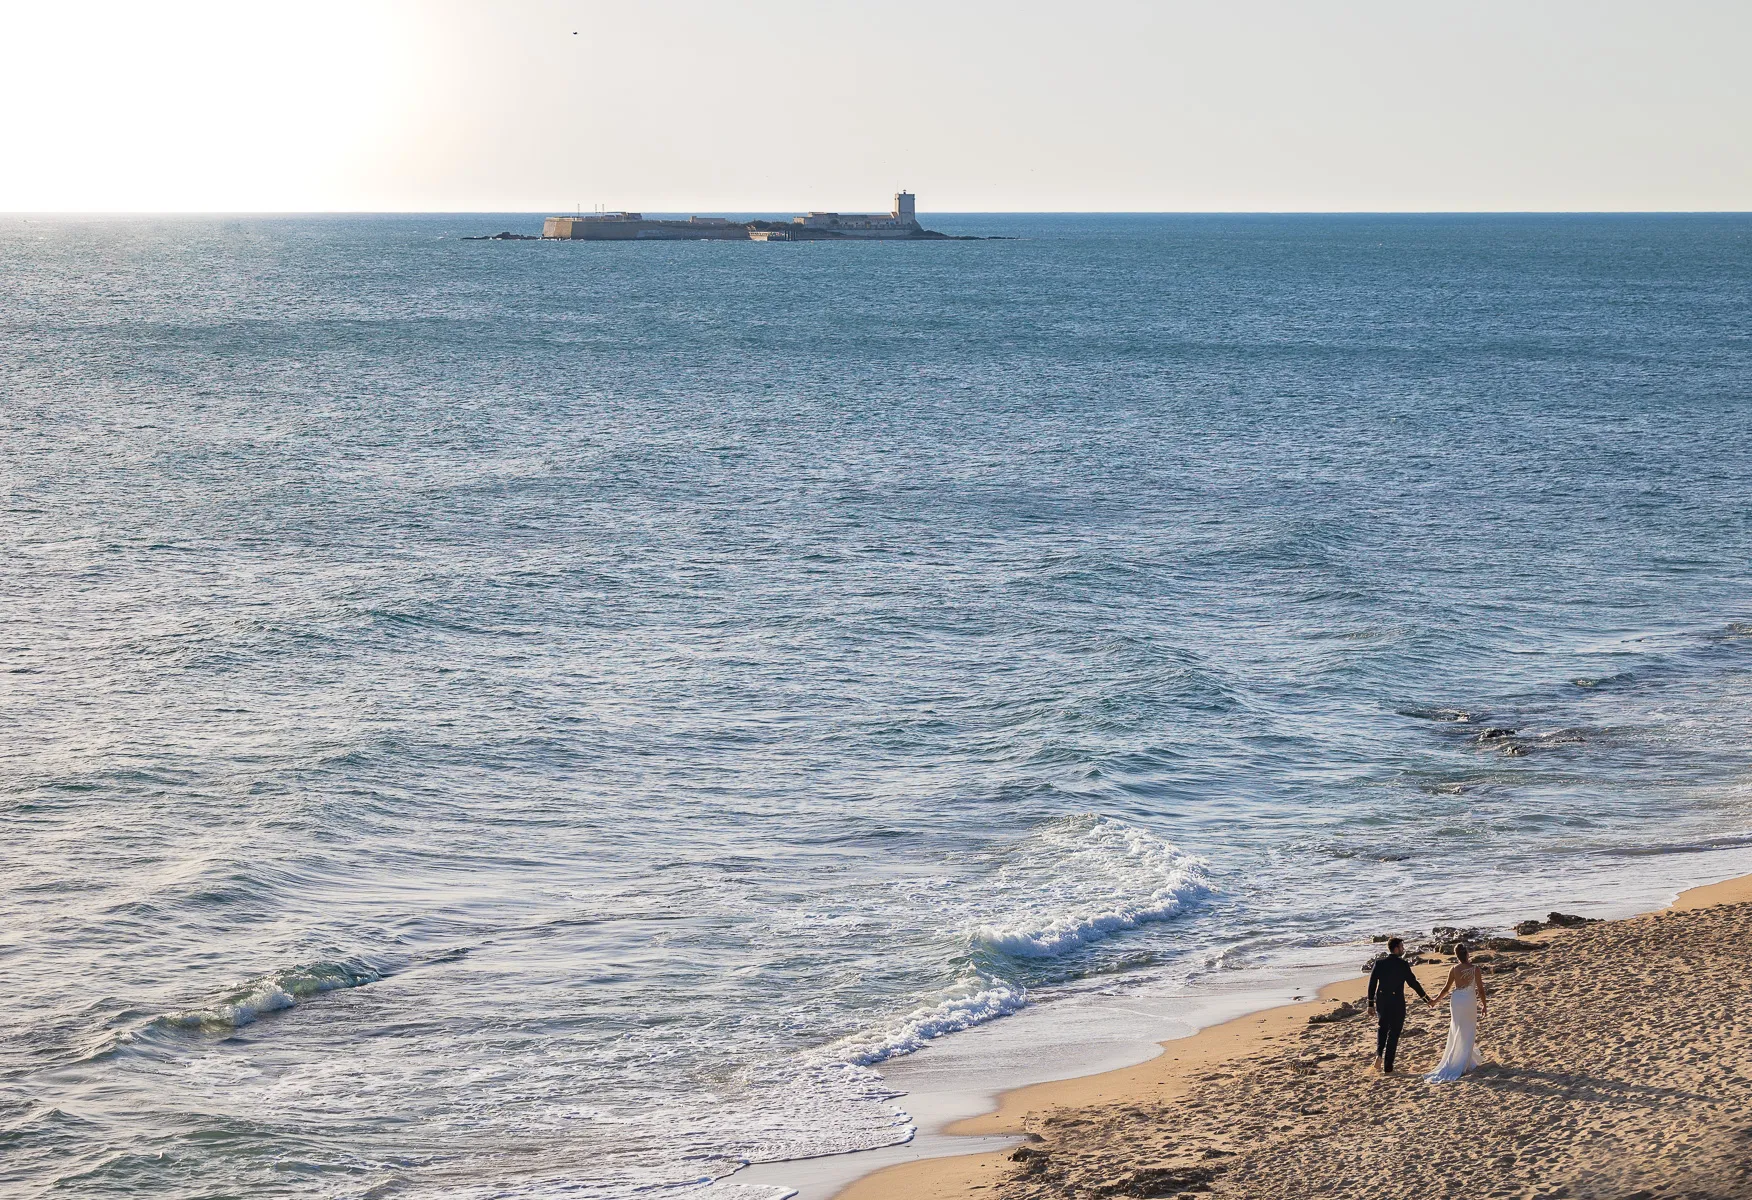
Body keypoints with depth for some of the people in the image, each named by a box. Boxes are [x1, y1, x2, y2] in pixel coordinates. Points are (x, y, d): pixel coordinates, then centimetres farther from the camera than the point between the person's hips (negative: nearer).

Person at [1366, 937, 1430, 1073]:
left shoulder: (1379, 962, -1)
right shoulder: (1403, 965, -12)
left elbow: (1372, 984, 0)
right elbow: (1413, 983, -9)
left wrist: (1370, 1004, 8)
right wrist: (1426, 999, 2)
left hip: (1381, 1001, 4)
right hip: (1397, 1003, -4)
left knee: (1383, 1026, 28)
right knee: (1393, 1034, 8)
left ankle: (1379, 1054, 7)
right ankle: (1388, 1068, 10)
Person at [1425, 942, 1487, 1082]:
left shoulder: (1454, 970, -4)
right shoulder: (1475, 969, -11)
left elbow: (1446, 989, 1)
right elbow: (1480, 989, -8)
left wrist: (1436, 1000, 17)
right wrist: (1484, 1005, 5)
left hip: (1456, 1001, 2)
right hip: (1470, 1002, -2)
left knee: (1458, 1033, 16)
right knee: (1468, 1033, 9)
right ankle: (1462, 1065, 7)